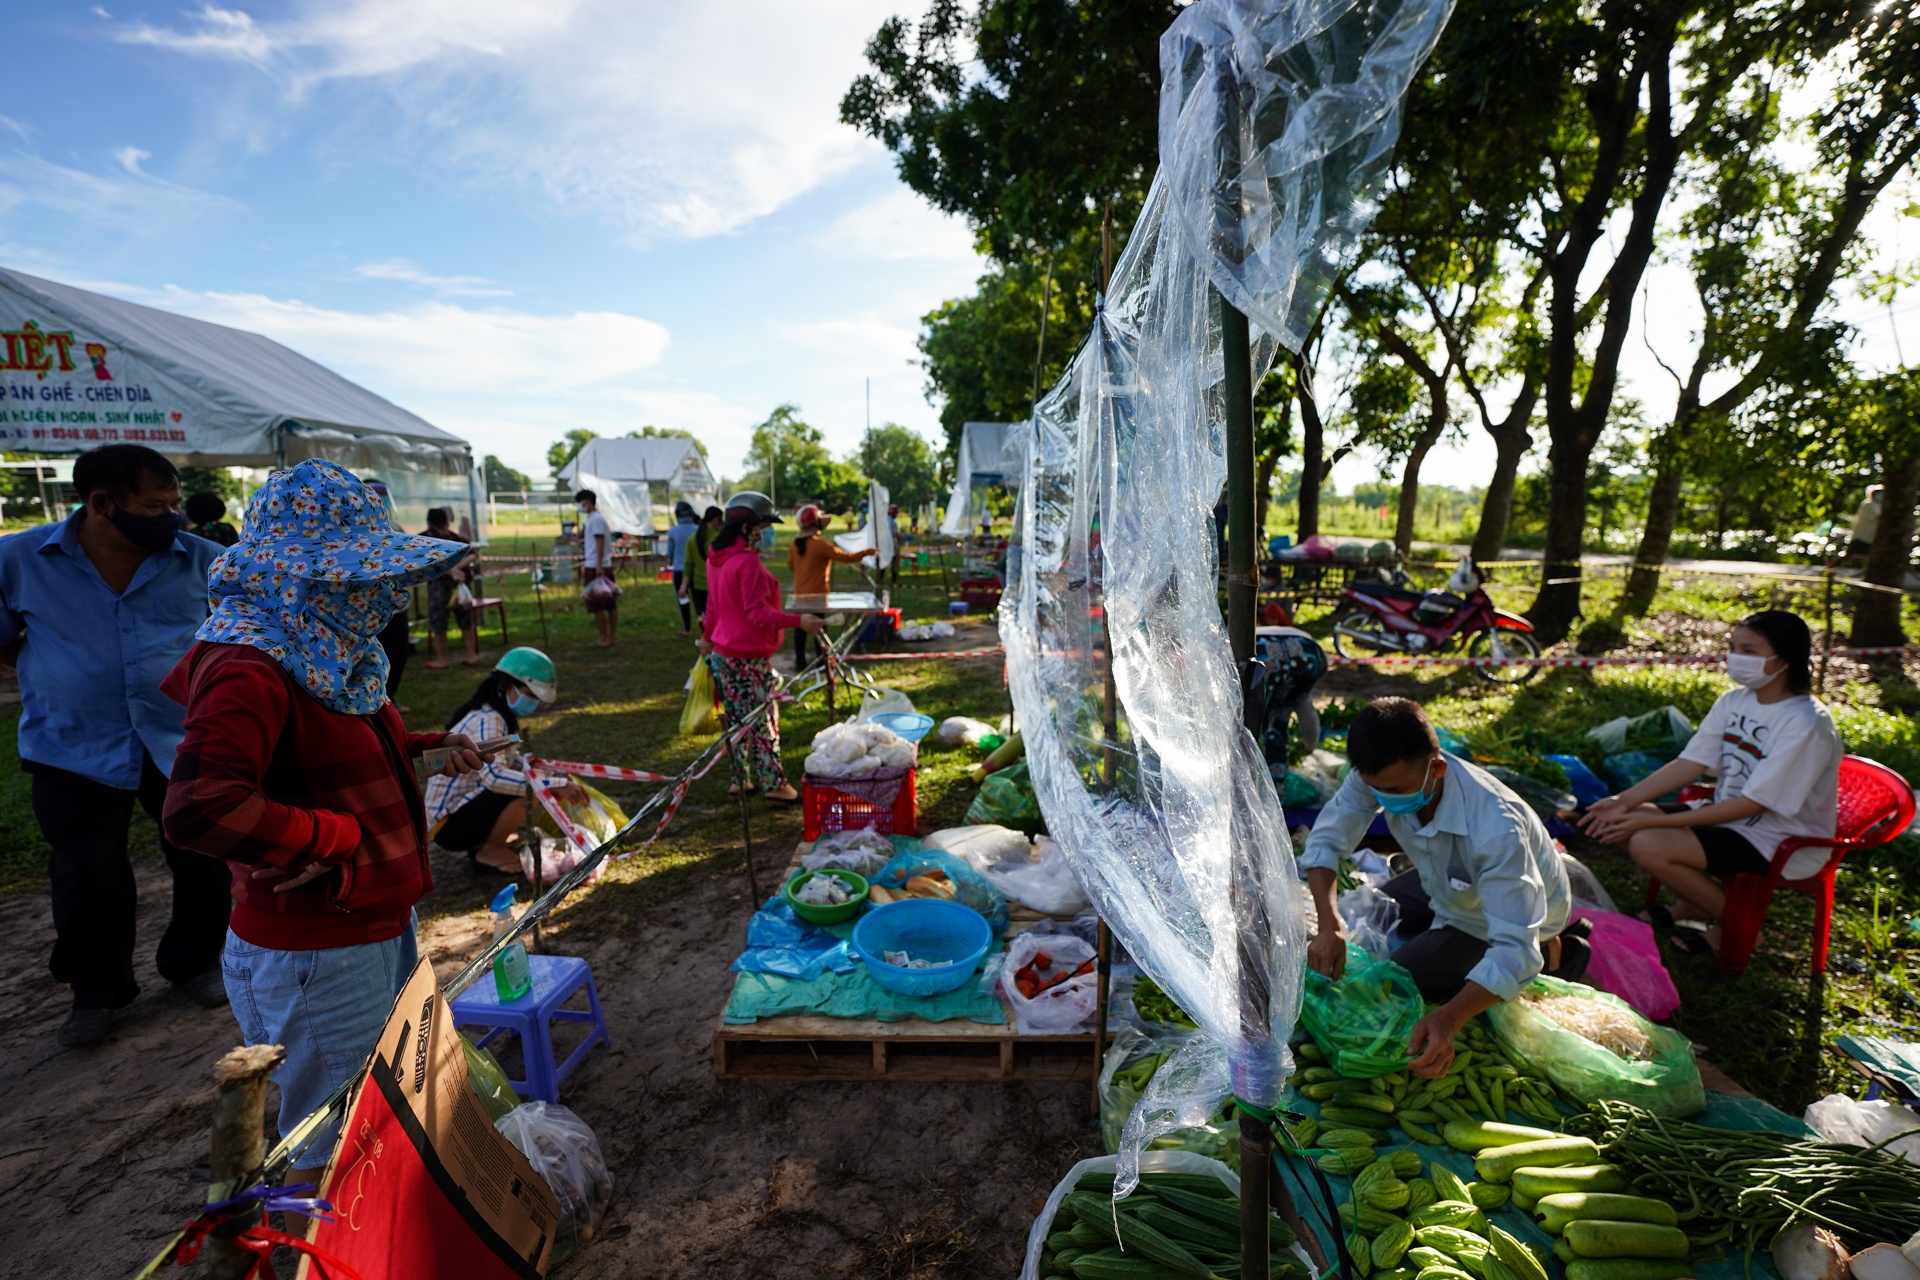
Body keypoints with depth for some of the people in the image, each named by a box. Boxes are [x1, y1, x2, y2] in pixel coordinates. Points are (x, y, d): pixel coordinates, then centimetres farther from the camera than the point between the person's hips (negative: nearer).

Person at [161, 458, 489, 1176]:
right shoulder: (249, 672, -24)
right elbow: (197, 808, -38)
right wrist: (334, 837, -27)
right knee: (333, 1154, 12)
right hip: (316, 960, -10)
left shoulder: (325, 652, 6)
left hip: (380, 927, 10)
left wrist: (428, 745, 8)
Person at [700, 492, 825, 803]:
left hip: (722, 651, 9)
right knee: (764, 720, 0)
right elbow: (757, 613, -23)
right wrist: (798, 621, -29)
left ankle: (740, 779, 26)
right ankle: (776, 785, 7)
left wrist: (707, 634, 29)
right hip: (749, 657, -9)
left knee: (736, 719, 16)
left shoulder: (716, 558, 8)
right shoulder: (748, 561, -20)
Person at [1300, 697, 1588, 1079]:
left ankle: (1550, 955, 4)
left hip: (1516, 906, -6)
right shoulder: (1382, 775, -29)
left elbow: (1515, 950, -43)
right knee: (1362, 925, 14)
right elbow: (1325, 841, -24)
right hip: (1447, 884, 6)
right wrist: (1329, 926, -37)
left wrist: (1447, 1019, -55)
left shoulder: (1496, 830, -44)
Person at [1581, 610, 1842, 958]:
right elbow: (1690, 763, -3)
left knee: (1648, 845, -27)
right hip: (1727, 815, 8)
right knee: (1618, 820, -7)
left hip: (1782, 844, -8)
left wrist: (1654, 822, -27)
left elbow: (1752, 804, -24)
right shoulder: (1735, 700, 0)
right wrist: (1625, 800, -16)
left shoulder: (1805, 725, -22)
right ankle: (1696, 902, 13)